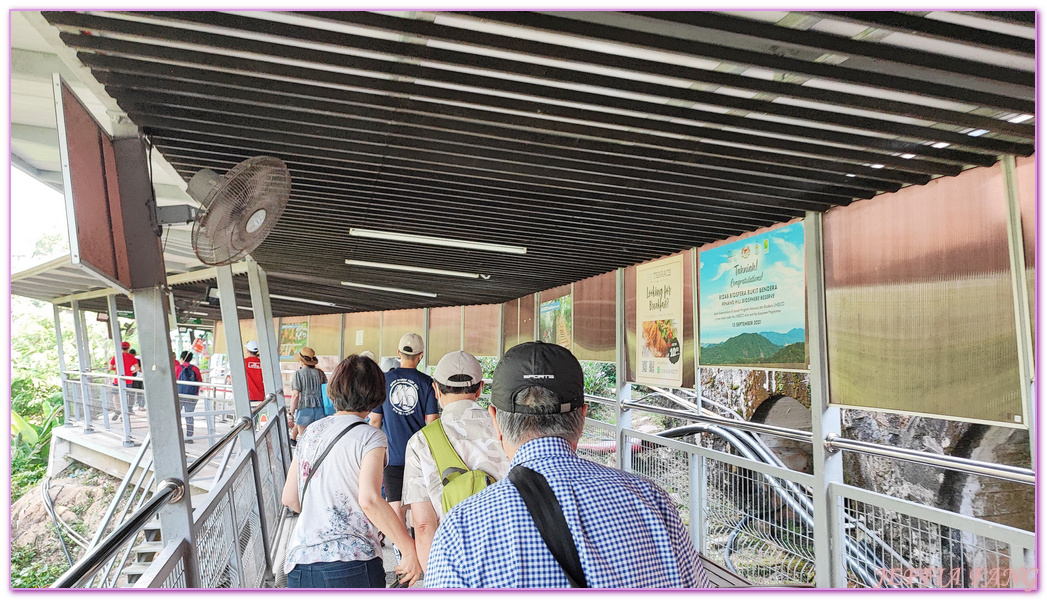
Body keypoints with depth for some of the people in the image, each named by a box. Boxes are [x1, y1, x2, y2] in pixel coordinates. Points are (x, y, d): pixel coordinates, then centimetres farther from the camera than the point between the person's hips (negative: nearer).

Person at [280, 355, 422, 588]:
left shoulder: (310, 432, 10)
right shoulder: (369, 437, -8)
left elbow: (289, 497, 14)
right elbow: (369, 500, -21)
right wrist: (409, 549, -15)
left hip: (298, 565, 6)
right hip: (352, 566, -6)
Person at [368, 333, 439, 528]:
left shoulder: (384, 380, -1)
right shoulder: (426, 382, -6)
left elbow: (375, 420, 3)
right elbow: (432, 421, -6)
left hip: (392, 455, 0)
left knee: (395, 504, 7)